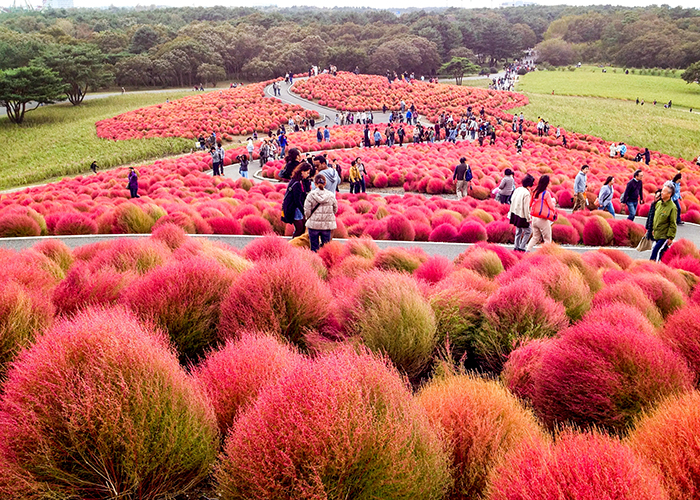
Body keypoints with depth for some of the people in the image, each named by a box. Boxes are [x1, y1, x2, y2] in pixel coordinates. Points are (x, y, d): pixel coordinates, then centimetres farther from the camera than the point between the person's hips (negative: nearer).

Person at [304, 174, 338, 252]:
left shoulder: (311, 195, -7)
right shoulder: (331, 195, -1)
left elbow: (307, 211, -6)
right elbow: (335, 210, 8)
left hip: (313, 225, -1)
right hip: (327, 225, 1)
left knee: (314, 247, 7)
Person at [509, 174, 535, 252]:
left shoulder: (517, 189, 2)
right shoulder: (527, 193, -21)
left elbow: (512, 200, 10)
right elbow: (526, 207, -21)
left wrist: (511, 212, 20)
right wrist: (528, 218, -12)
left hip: (515, 213, 8)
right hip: (522, 216, -8)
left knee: (518, 231, 21)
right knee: (528, 231, 6)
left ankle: (517, 247, 26)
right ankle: (522, 247, 2)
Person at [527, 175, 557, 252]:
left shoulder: (535, 192, 4)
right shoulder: (546, 193, -14)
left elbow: (531, 204, 15)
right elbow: (551, 206, -7)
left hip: (534, 218, 6)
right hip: (543, 219, -6)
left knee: (535, 237, 18)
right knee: (547, 239, 6)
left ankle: (528, 250, 7)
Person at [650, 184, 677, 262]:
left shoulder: (672, 207, -16)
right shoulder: (658, 203, 5)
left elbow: (673, 224, -14)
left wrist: (670, 238, -14)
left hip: (665, 236, -7)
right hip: (657, 235, 7)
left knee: (656, 252, -13)